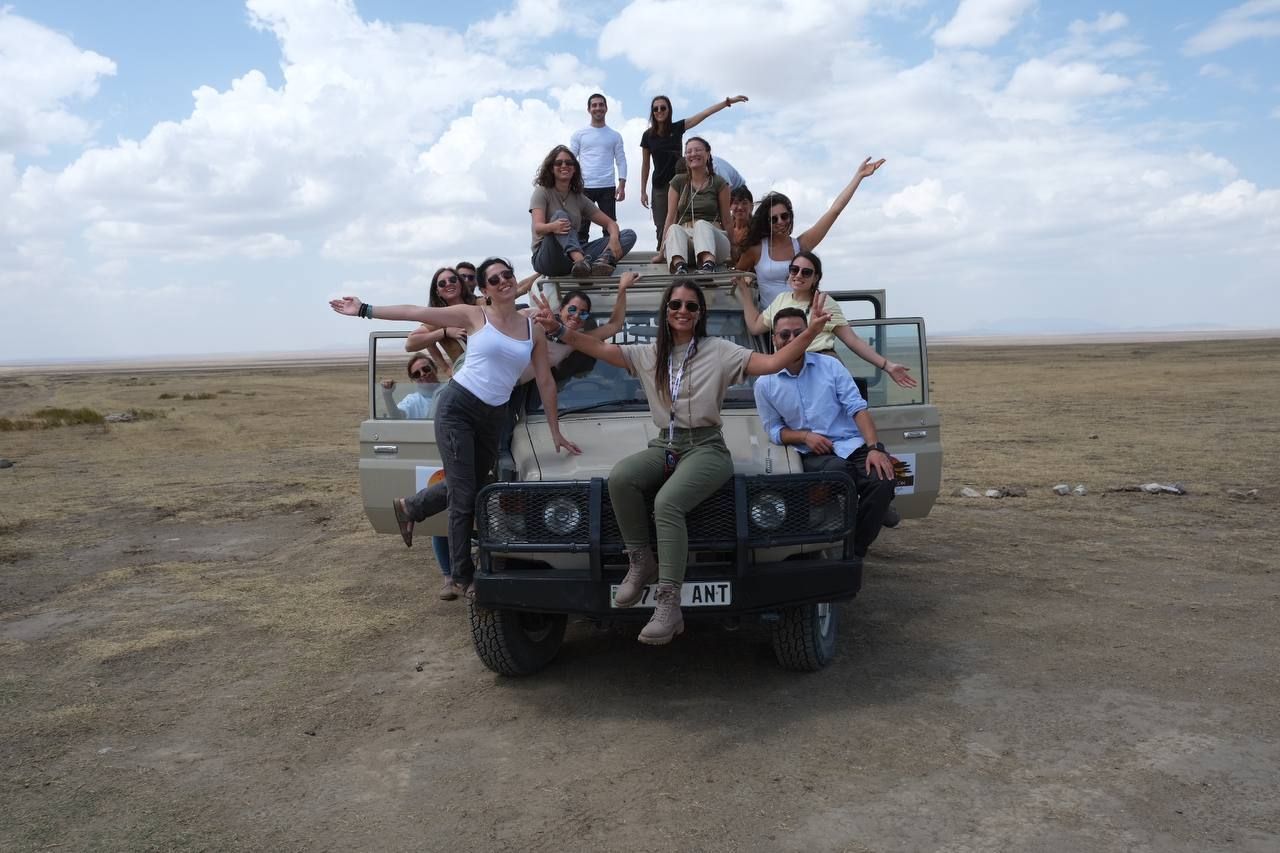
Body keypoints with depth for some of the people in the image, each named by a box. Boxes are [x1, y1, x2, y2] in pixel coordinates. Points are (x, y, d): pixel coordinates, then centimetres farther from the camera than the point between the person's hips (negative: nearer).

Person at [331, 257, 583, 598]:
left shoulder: (533, 329, 5)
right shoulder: (474, 315, -3)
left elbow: (545, 382, 9)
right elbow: (416, 312, -5)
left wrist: (555, 432, 9)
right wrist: (365, 310, -8)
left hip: (493, 417, 4)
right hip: (457, 407, -4)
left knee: (479, 491, 8)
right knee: (464, 496, -6)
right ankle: (463, 576, 4)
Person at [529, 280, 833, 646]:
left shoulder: (719, 350, 0)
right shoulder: (649, 354, 12)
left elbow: (772, 363, -9)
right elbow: (599, 348, 8)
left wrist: (810, 331, -21)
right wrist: (558, 329, -4)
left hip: (705, 447, -4)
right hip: (664, 445, 4)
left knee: (667, 502, -33)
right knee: (619, 478, -28)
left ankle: (669, 606, -33)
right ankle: (641, 562, -11)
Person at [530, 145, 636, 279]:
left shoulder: (579, 198, 16)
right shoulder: (542, 192, 2)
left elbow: (610, 223, 12)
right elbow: (538, 227, -15)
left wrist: (614, 238, -13)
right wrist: (552, 227, -40)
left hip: (573, 256, 5)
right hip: (547, 259, -5)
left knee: (629, 235, -6)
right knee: (560, 215, -30)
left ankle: (602, 261, -41)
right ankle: (581, 261, -57)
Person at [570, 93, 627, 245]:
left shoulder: (615, 136, 11)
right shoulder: (579, 134, 9)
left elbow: (621, 161, 7)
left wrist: (622, 185, -6)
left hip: (607, 188, 1)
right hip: (584, 187, -1)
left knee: (610, 227, 0)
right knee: (581, 228, -1)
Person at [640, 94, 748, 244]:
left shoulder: (677, 128, -1)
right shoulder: (648, 136, 2)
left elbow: (705, 113, -8)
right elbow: (645, 165, 8)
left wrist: (728, 101, -14)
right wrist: (643, 191, 7)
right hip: (659, 186, 1)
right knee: (662, 228, -1)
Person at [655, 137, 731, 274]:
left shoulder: (719, 183, 9)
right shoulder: (678, 182, 14)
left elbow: (726, 220, 10)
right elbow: (670, 217, 10)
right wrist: (661, 253, 6)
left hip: (713, 238, -1)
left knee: (701, 224, -33)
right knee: (675, 229, -31)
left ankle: (708, 266, -62)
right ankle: (679, 266, -61)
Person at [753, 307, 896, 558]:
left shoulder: (830, 366, 7)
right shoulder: (765, 384, 8)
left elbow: (858, 409, 1)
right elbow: (774, 430, 12)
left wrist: (875, 448, -14)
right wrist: (805, 436, -8)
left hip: (852, 446, 2)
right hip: (812, 455, -1)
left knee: (882, 481, -28)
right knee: (839, 472, -36)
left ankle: (854, 552, -10)